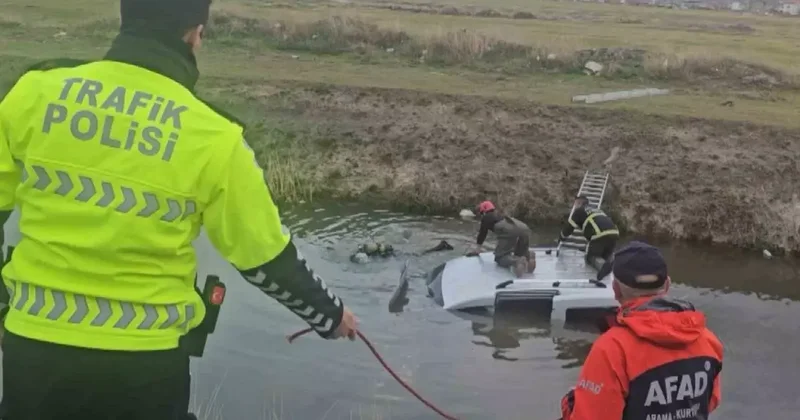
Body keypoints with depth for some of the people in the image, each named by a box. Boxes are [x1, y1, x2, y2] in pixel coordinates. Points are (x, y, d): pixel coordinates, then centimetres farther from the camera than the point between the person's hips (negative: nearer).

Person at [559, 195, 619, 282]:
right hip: (614, 233, 6)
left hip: (600, 234, -6)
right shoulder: (597, 210, 37)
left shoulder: (579, 211, 18)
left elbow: (568, 227, 19)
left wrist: (561, 238, 41)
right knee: (606, 255, 28)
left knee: (590, 257, 7)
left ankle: (603, 265, -27)